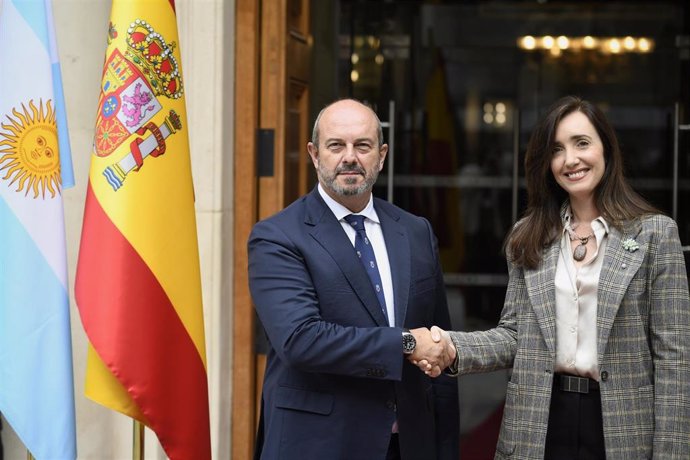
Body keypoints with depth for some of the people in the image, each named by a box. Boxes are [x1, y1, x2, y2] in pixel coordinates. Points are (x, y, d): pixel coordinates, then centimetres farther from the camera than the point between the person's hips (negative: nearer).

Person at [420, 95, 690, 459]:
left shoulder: (655, 232, -2)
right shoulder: (528, 237, 8)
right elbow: (515, 336, 7)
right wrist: (454, 348, -13)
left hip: (622, 425, -3)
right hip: (539, 424, 3)